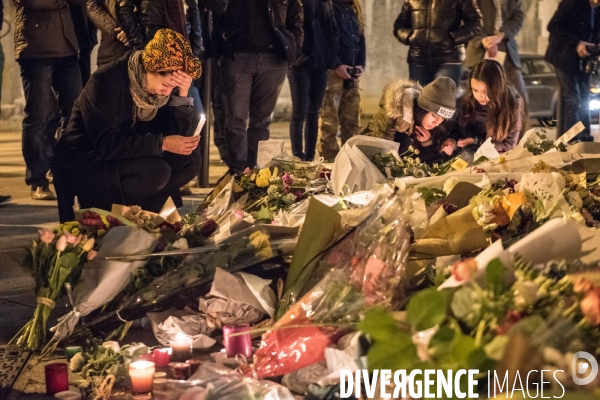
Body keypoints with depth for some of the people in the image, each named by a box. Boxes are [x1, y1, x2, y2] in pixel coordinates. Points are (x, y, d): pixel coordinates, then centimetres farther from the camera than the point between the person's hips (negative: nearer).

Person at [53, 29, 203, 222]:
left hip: (121, 161, 8)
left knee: (188, 160, -7)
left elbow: (175, 135, -4)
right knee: (155, 171, -29)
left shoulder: (161, 86, -1)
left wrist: (183, 95, -17)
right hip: (81, 165, -8)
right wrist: (162, 143, -31)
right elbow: (106, 144, -30)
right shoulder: (107, 81, -23)